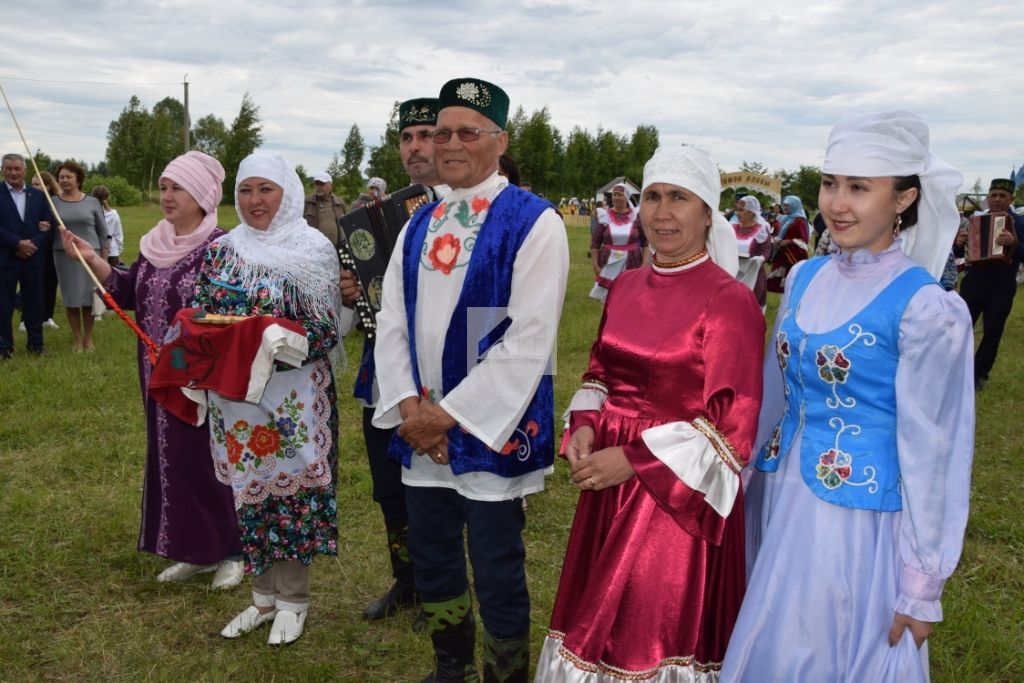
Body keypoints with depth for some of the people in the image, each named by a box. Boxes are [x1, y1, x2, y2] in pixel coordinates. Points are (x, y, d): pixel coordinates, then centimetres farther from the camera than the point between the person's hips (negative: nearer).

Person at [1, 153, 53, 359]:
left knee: (34, 302, 9)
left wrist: (33, 244, -10)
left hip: (34, 257, 3)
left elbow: (48, 226, 5)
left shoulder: (38, 195, 8)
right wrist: (18, 243, -17)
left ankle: (36, 343, 20)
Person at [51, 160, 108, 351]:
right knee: (71, 299, 3)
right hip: (64, 256, 0)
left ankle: (88, 338, 19)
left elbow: (103, 232, 6)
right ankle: (78, 340, 14)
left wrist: (104, 259, 3)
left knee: (89, 299, 4)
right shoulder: (53, 202, 3)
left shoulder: (92, 202, 2)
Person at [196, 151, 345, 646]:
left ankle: (292, 599, 20)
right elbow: (199, 315, 12)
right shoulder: (221, 250, 8)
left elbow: (326, 329, -10)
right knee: (249, 486, 11)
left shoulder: (313, 249, -6)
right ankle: (264, 595, 27)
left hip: (291, 395, -4)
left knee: (289, 485, 3)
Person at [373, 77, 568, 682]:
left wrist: (450, 414, -17)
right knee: (432, 563, 19)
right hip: (422, 429, 6)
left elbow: (529, 343, -18)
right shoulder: (420, 224, 10)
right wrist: (409, 406, -8)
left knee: (498, 580, 6)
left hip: (490, 433, -6)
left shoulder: (534, 222, -11)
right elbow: (392, 321, 7)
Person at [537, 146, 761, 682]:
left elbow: (731, 424, -17)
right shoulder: (626, 286, 6)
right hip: (609, 481, 6)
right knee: (598, 630, 16)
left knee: (656, 637, 6)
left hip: (679, 494, -6)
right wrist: (585, 426, -3)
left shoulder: (730, 301, -14)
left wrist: (633, 460, -20)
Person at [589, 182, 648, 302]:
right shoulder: (604, 216, 1)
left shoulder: (636, 216, 0)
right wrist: (595, 265, -4)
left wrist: (645, 263, -5)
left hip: (631, 264, -1)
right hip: (609, 264, 1)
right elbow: (595, 243, 3)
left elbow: (646, 241, 3)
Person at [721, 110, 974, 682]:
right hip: (784, 501, 6)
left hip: (859, 519, -6)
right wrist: (754, 489, 18)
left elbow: (929, 454, -14)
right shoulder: (805, 278, 2)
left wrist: (921, 586, -9)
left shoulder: (926, 308, -17)